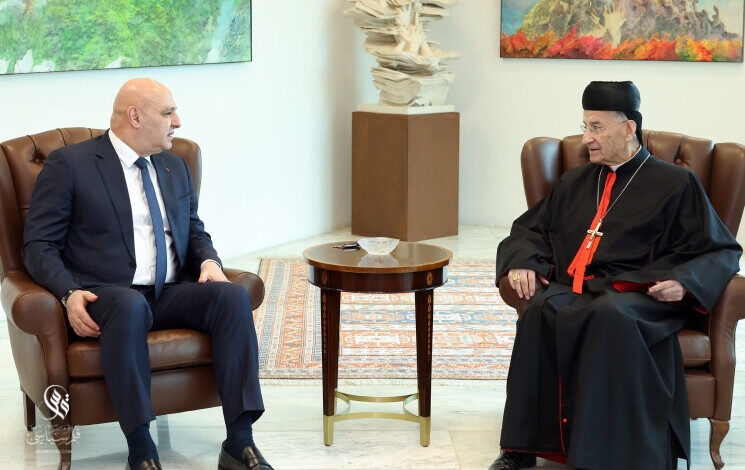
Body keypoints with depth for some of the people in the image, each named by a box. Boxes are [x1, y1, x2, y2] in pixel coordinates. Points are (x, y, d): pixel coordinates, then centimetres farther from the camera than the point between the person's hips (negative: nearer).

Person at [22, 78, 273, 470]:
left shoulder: (175, 167, 20)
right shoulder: (68, 165, 1)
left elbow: (195, 230, 27)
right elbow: (38, 245, -2)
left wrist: (209, 261, 2)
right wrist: (69, 293, -21)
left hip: (172, 294, 6)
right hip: (106, 295, -5)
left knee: (233, 295, -24)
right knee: (129, 305, -40)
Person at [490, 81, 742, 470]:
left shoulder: (675, 183, 12)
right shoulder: (575, 182, 25)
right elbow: (529, 229, 29)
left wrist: (684, 281, -12)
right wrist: (522, 262, 6)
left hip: (637, 293, -3)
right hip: (572, 287, 4)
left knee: (609, 317, -40)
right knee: (541, 311, -33)